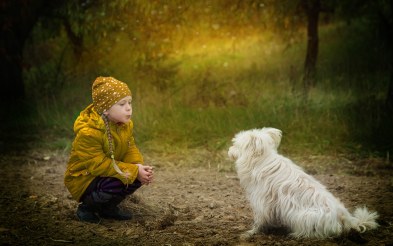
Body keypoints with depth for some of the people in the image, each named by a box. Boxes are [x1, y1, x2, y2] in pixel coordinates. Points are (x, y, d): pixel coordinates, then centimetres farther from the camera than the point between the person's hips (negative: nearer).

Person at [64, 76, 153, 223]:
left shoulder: (125, 124, -5)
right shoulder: (88, 133, -30)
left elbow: (130, 149, -1)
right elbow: (99, 165, -30)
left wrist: (138, 166, -25)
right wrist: (134, 171, -31)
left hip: (107, 173, 8)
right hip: (83, 180, -8)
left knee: (139, 176, -13)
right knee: (116, 184, -34)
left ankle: (108, 207, 8)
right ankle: (86, 208, -4)